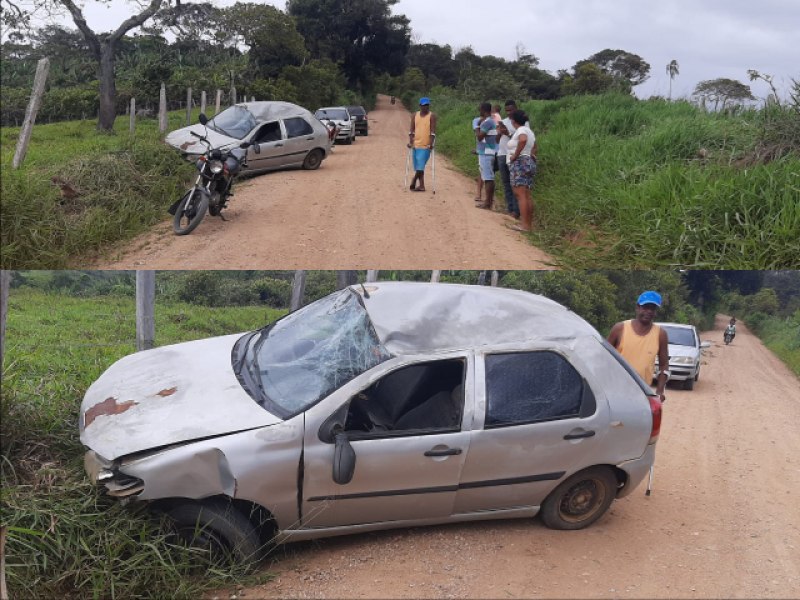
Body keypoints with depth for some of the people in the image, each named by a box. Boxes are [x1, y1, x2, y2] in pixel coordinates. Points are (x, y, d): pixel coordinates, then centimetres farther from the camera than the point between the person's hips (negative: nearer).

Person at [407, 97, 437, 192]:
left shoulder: (432, 116, -3)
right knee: (418, 167, 8)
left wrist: (431, 143, -18)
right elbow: (412, 130, 6)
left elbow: (433, 132, -9)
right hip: (415, 145, 5)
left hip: (425, 146, -5)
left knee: (420, 166, -12)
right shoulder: (415, 115, 8)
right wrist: (410, 142, -5)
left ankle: (414, 181, 4)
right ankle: (421, 186, 16)